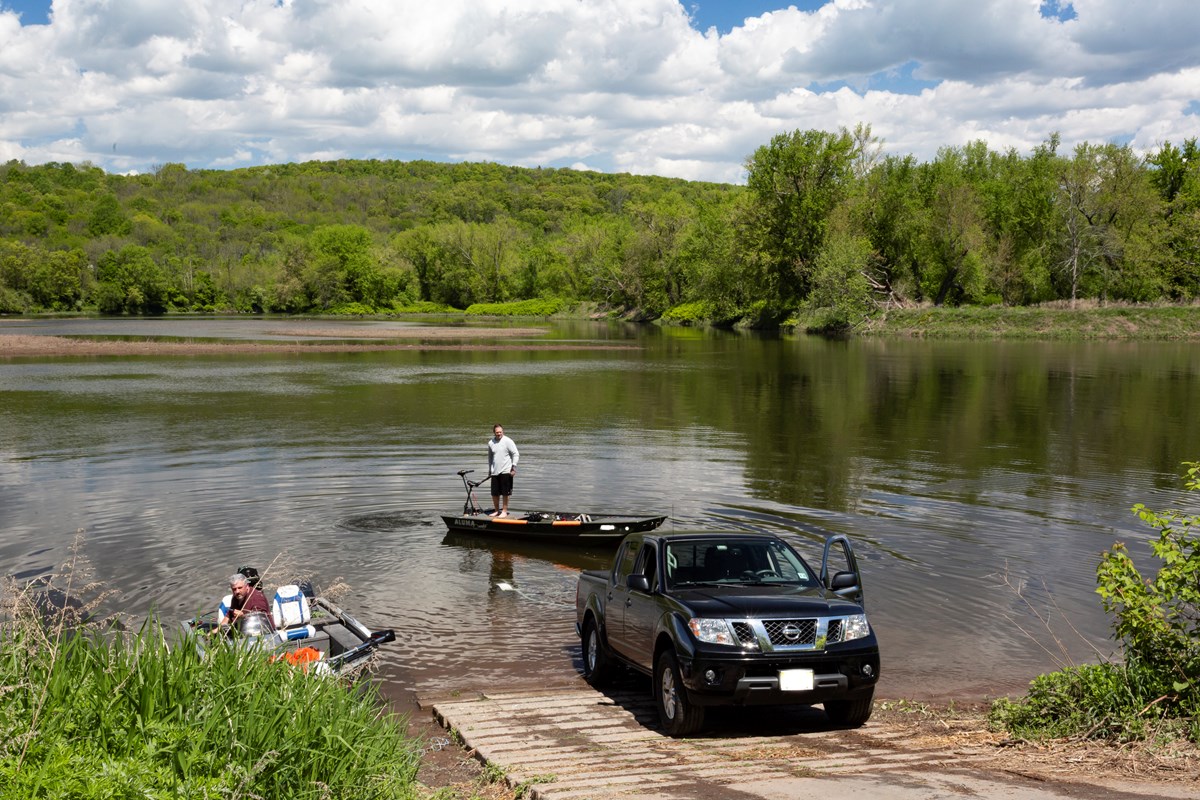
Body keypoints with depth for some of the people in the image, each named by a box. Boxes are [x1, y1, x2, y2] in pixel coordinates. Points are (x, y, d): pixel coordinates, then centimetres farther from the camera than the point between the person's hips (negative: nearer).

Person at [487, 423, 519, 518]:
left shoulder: (508, 441, -6)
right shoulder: (490, 443, 8)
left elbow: (516, 454, -5)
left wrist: (514, 467, -11)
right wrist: (489, 470, 19)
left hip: (505, 471, -4)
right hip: (495, 472, 4)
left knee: (505, 493, 0)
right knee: (494, 493, 7)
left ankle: (504, 511, 9)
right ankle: (496, 511, 22)